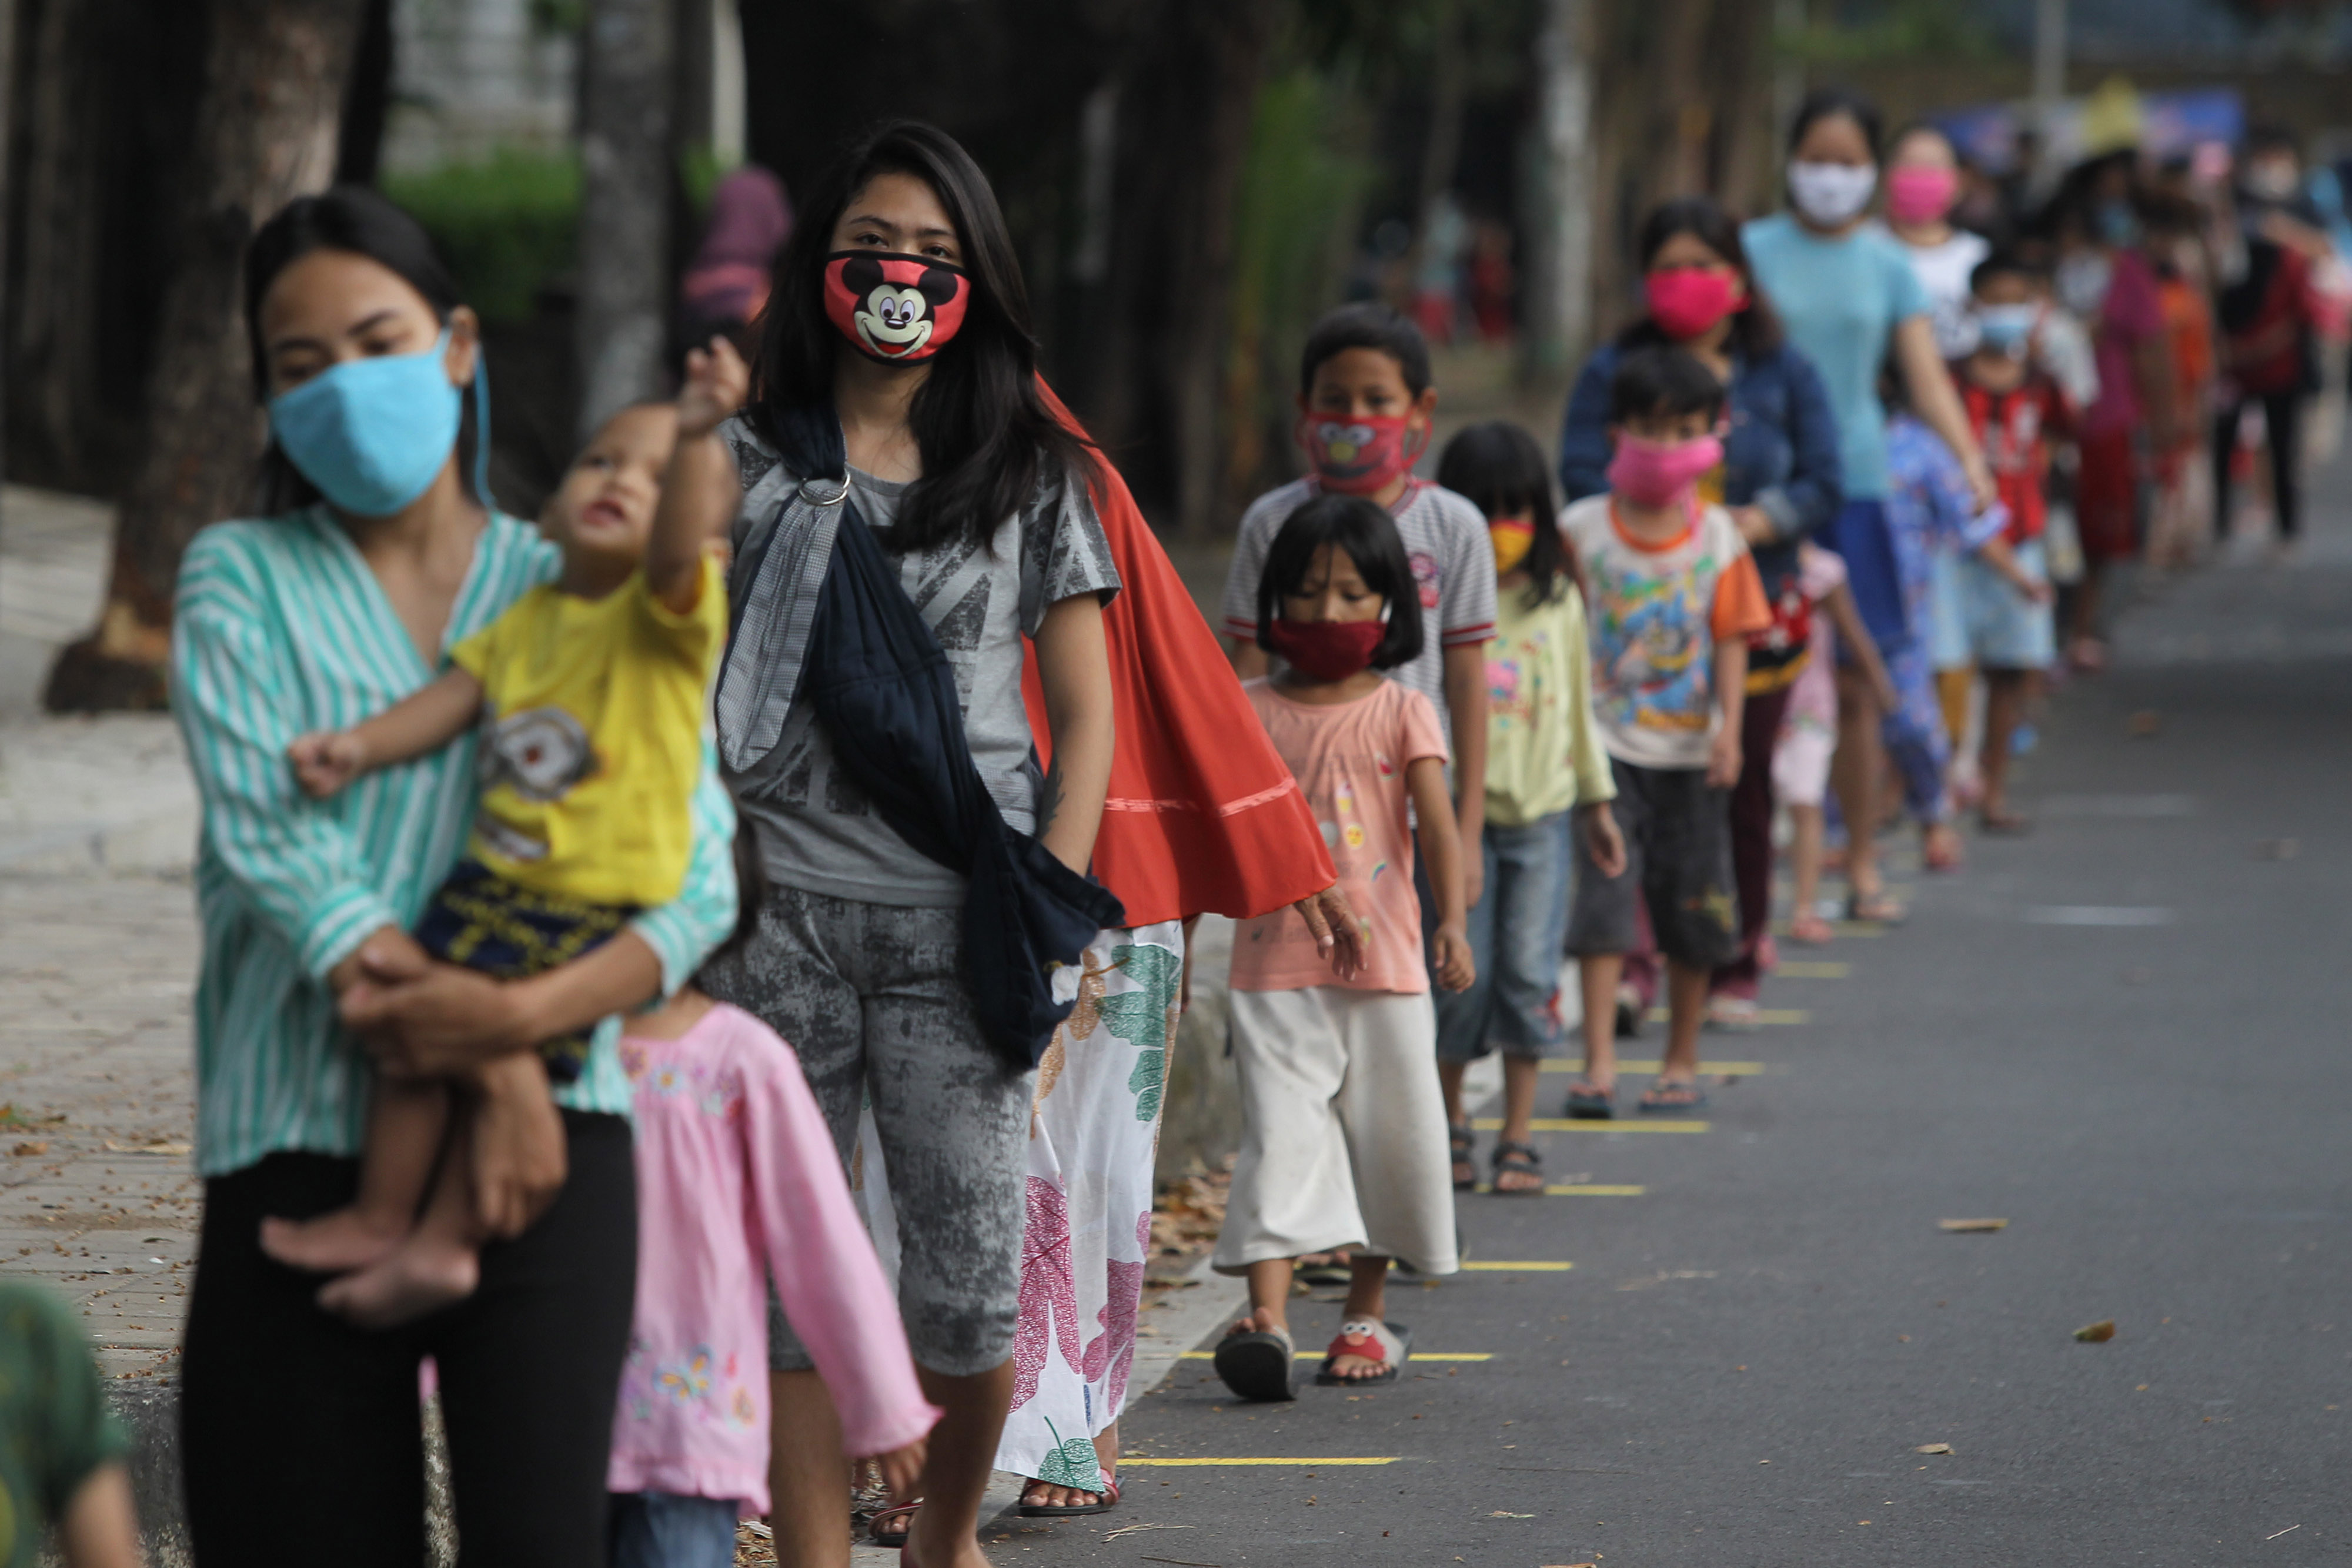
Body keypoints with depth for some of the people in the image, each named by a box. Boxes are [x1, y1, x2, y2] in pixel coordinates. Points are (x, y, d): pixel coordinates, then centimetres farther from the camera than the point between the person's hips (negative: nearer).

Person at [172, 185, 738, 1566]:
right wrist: (440, 1015, -18)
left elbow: (701, 881, 1)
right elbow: (263, 826, -7)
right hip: (302, 1141, 0)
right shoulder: (241, 582, 10)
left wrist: (529, 1011, -18)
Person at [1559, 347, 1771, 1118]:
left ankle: (1681, 1062, 22)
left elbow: (1731, 637, 1)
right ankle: (1599, 1063, -11)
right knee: (1602, 897, -11)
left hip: (1688, 750, 2)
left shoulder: (1718, 535, 2)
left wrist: (1729, 725, -10)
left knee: (1692, 913, 8)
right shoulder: (1583, 529, -3)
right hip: (1606, 743, -2)